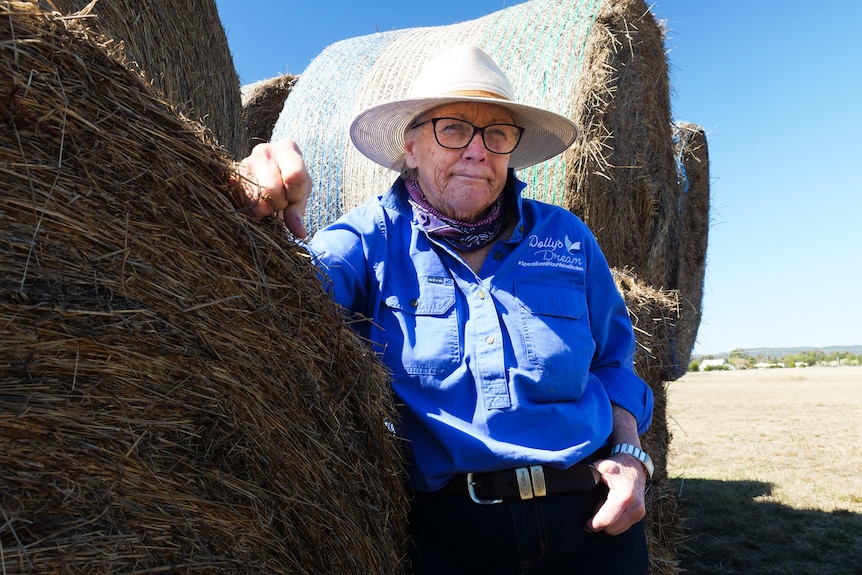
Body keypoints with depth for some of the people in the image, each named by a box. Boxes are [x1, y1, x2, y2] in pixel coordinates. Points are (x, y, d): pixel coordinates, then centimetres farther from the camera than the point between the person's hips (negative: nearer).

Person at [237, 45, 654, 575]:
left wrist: (630, 455, -3)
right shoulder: (374, 236, -2)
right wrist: (279, 220, -38)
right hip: (450, 530, -2)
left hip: (590, 518, 3)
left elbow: (613, 364, 11)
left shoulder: (566, 236, 4)